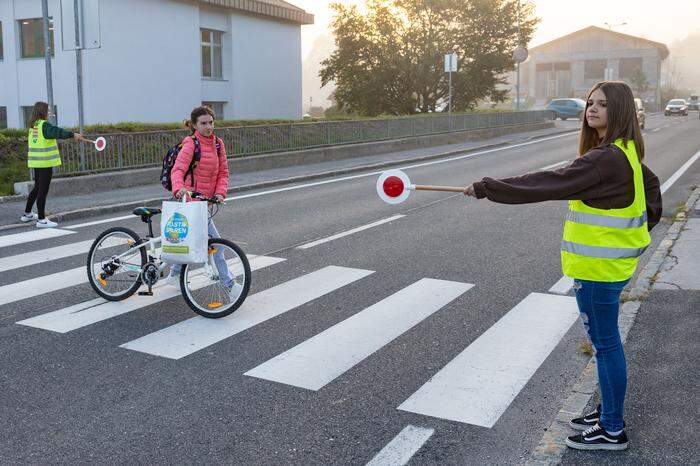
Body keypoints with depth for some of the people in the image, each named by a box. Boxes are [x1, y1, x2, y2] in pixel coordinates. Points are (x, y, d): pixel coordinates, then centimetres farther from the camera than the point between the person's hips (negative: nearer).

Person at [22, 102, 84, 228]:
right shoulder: (44, 125, -14)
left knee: (37, 188, 22)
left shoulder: (33, 125, 11)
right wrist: (73, 134, -41)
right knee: (43, 190, -4)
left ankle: (27, 214, 33)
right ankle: (41, 220, 0)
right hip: (45, 162, -9)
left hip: (36, 162, 9)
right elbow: (57, 132, -31)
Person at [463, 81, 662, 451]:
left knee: (605, 344, 2)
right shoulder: (624, 153, 9)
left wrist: (487, 188, -21)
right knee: (604, 341, 20)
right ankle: (609, 412, 35)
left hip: (598, 267, -10)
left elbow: (547, 184, -26)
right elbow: (651, 187, 24)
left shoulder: (605, 160, -23)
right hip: (611, 259, 10)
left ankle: (612, 431, 16)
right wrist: (641, 227, 26)